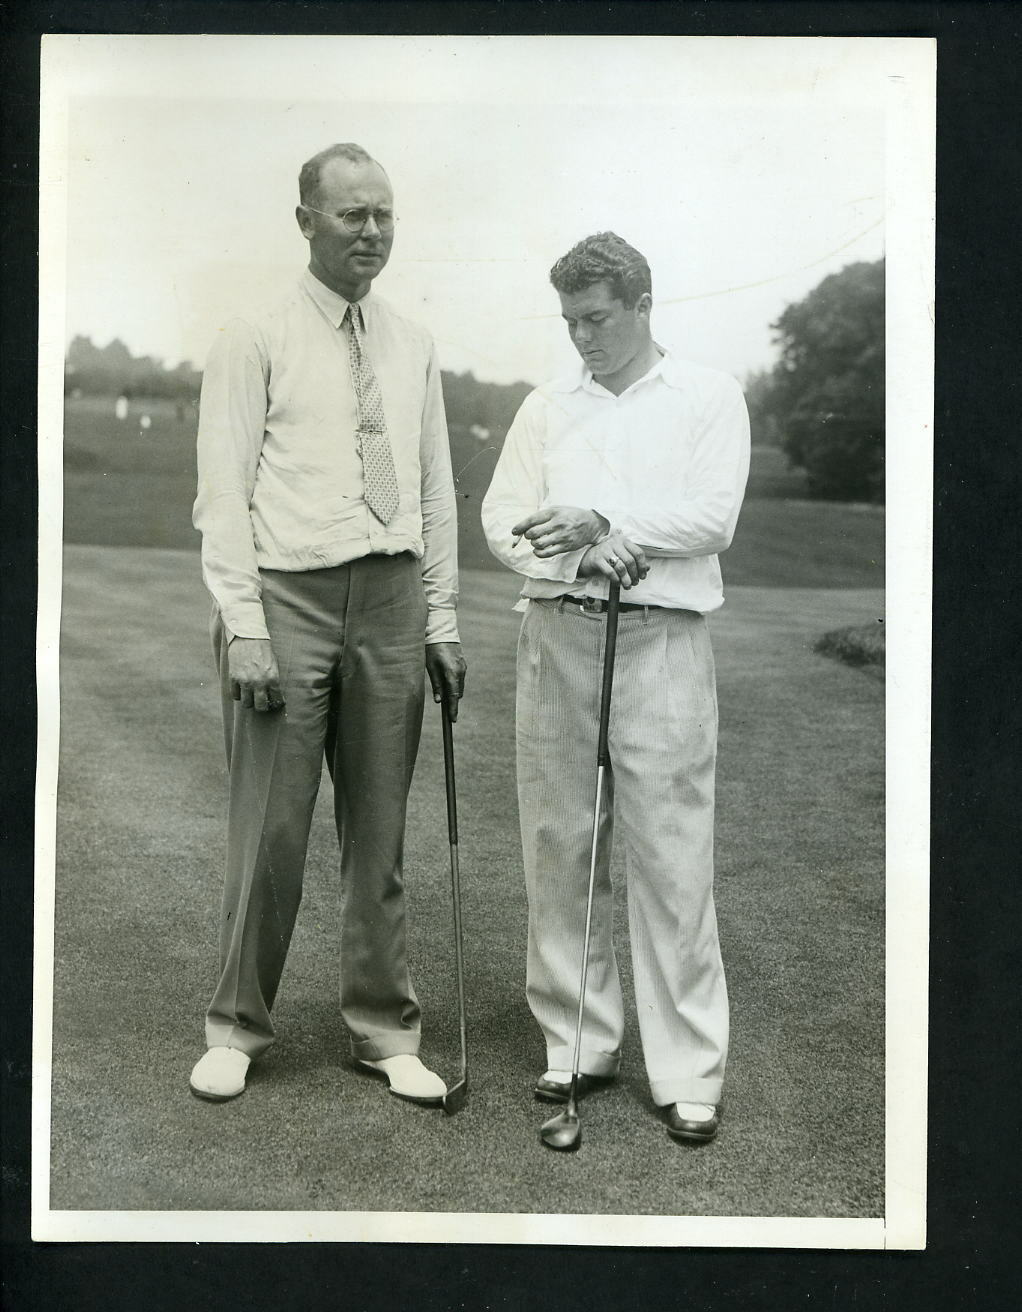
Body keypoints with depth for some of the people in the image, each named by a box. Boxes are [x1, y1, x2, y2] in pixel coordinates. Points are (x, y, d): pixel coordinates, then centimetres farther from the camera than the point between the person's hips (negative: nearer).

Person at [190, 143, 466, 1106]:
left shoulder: (413, 347, 14)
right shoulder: (255, 341, 0)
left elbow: (436, 491, 15)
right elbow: (224, 493, -4)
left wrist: (442, 619, 9)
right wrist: (243, 624, -12)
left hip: (391, 598, 4)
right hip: (289, 594, -4)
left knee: (379, 829, 9)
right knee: (271, 828, -1)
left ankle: (383, 1031, 21)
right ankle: (237, 1028, 16)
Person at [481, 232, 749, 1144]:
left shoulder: (709, 397, 7)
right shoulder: (546, 407, 16)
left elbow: (713, 518, -5)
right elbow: (501, 519, 7)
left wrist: (603, 521, -14)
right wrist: (579, 553, -11)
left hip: (661, 641, -3)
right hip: (558, 635, 4)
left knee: (672, 860, -5)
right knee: (560, 848, 5)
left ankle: (690, 1072, 3)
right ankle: (579, 1044, 18)